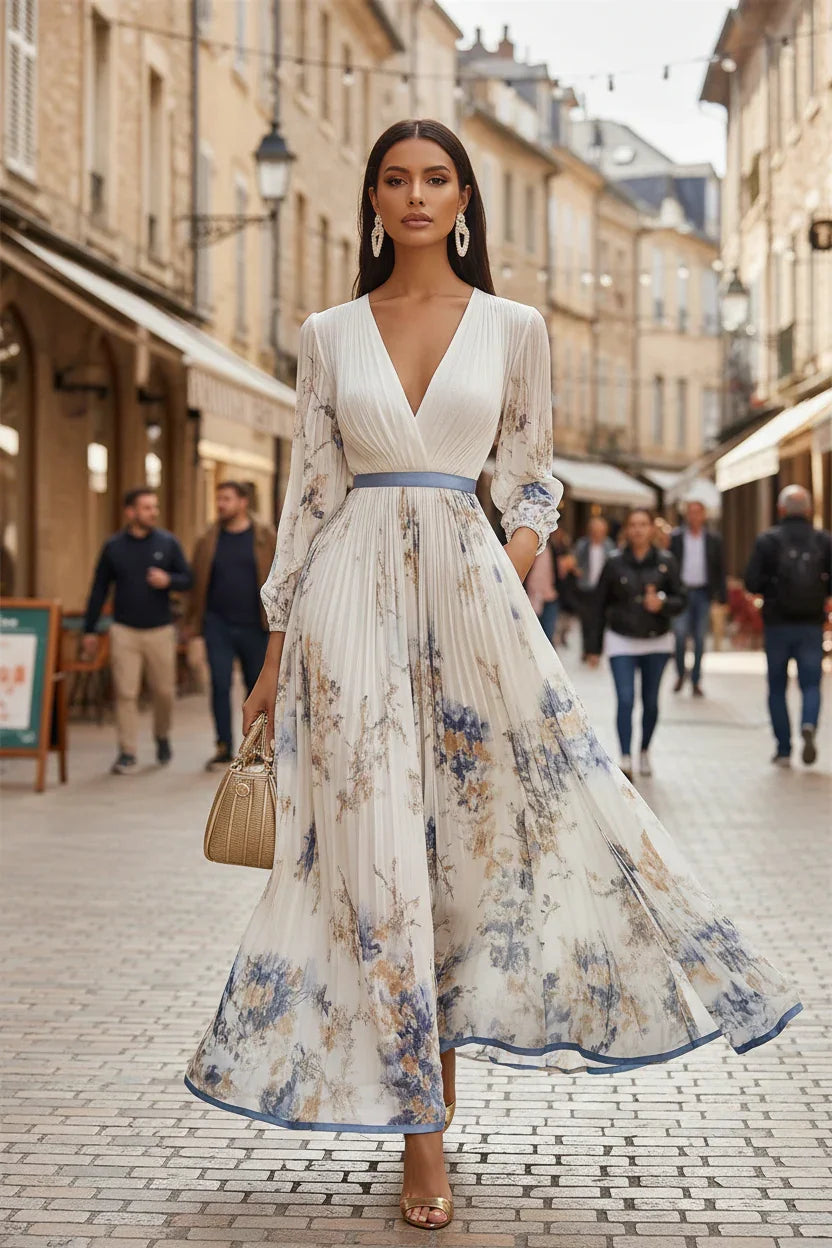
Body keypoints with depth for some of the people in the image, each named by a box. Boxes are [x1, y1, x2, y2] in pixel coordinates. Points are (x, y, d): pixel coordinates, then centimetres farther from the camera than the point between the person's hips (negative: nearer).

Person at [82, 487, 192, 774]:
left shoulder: (167, 543, 2)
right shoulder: (113, 546, 2)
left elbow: (187, 579, 5)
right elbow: (99, 590, 7)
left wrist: (168, 580, -17)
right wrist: (89, 630, 7)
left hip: (160, 630, 0)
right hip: (124, 631, 0)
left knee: (164, 691, 5)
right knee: (125, 693, -4)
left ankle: (162, 737, 31)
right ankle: (128, 753, 2)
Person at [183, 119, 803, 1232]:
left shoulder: (513, 328, 7)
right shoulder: (329, 334, 8)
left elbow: (531, 475, 14)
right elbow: (310, 490, 9)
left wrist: (521, 558, -5)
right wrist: (279, 646, 7)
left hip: (468, 587, 0)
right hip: (354, 590, 0)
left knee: (459, 827, 0)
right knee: (375, 840, -3)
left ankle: (427, 1082, 16)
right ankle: (421, 1128, 3)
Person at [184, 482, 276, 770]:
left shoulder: (265, 538, 0)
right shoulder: (208, 540, 4)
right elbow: (197, 583, 6)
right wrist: (193, 623, 4)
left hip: (254, 627, -1)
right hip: (218, 625, 1)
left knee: (257, 686, 8)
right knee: (220, 685, -5)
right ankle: (223, 748, 1)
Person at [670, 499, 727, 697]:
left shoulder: (713, 540, 8)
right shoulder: (675, 538, 3)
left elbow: (720, 569, 9)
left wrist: (722, 595, 2)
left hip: (703, 593, 1)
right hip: (681, 591, -1)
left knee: (700, 639, 2)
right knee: (680, 632, -12)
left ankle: (696, 682, 9)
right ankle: (680, 673, 10)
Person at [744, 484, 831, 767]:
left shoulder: (767, 540, -4)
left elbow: (752, 582, -9)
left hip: (778, 624, -1)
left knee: (777, 687, 11)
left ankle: (783, 749, 9)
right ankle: (809, 726, -23)